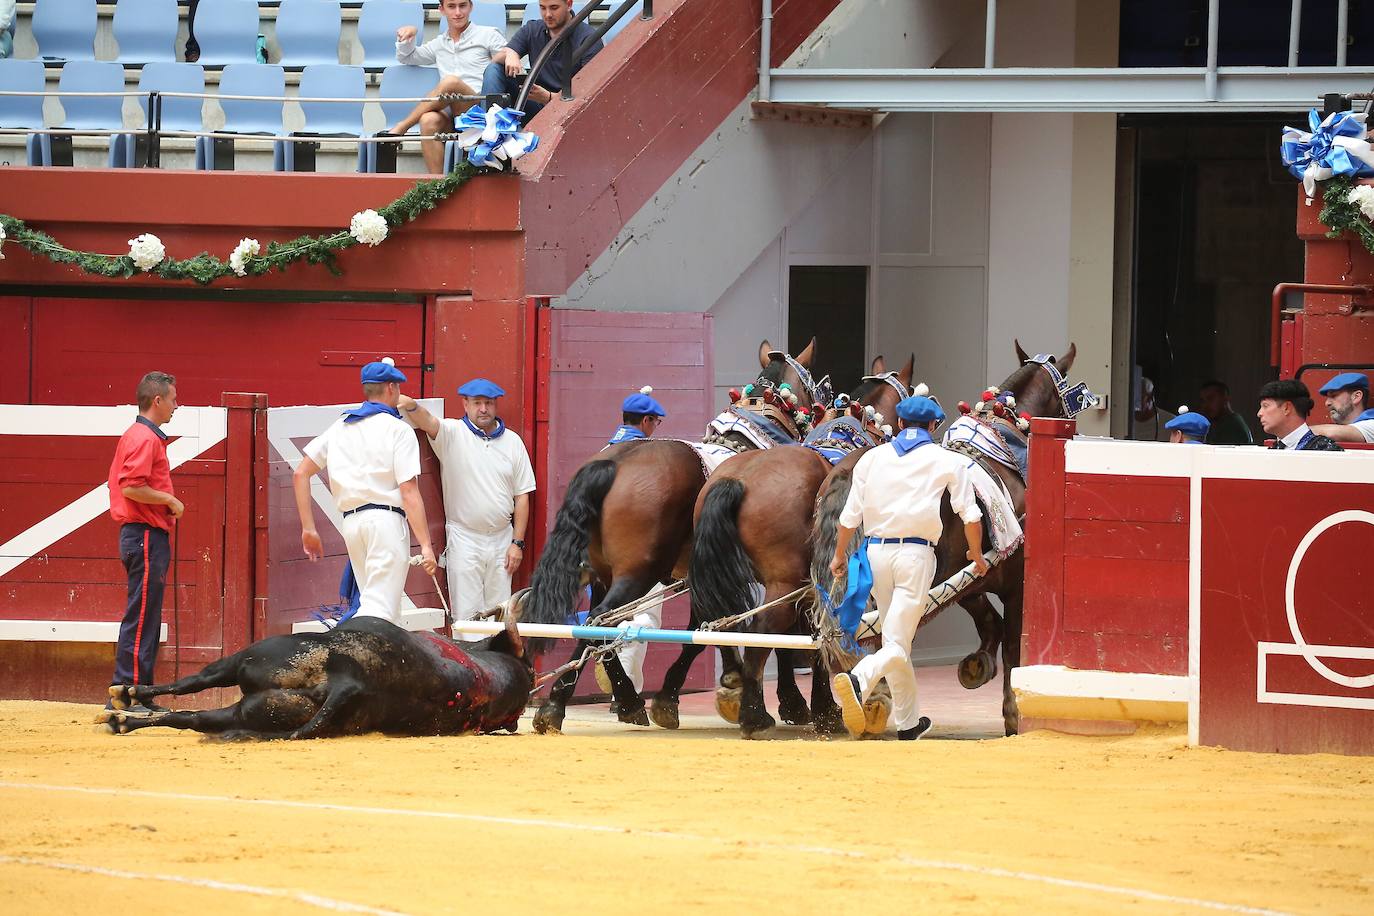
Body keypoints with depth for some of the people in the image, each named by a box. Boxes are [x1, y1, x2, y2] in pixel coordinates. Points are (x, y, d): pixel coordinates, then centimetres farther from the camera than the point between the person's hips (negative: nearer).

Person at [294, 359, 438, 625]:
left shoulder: (339, 427, 16)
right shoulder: (398, 430, -1)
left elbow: (301, 474, 11)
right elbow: (409, 493, -9)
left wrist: (308, 528, 12)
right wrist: (426, 545, -10)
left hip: (350, 523, 6)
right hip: (386, 519, -6)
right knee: (381, 608, -13)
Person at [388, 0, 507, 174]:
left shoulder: (489, 35, 15)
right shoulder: (439, 45, 28)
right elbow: (406, 57, 39)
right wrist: (406, 38, 18)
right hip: (450, 117, 3)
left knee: (451, 82, -33)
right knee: (429, 121, -33)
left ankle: (402, 127, -20)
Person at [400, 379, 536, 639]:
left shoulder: (512, 442, 6)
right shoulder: (453, 433, -3)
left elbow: (521, 497, 8)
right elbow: (427, 421, -25)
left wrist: (517, 543, 2)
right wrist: (410, 406, -49)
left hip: (501, 539, 3)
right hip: (464, 538, -3)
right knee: (467, 613, -4)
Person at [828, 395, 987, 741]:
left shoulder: (873, 457, 10)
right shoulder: (948, 461, 3)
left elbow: (850, 514, 8)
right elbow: (970, 515, 1)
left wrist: (839, 555, 20)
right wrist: (977, 555, 17)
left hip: (876, 551, 4)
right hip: (916, 554, -4)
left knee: (895, 637, 17)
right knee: (897, 645, -9)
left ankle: (909, 722, 22)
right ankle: (858, 680, -40)